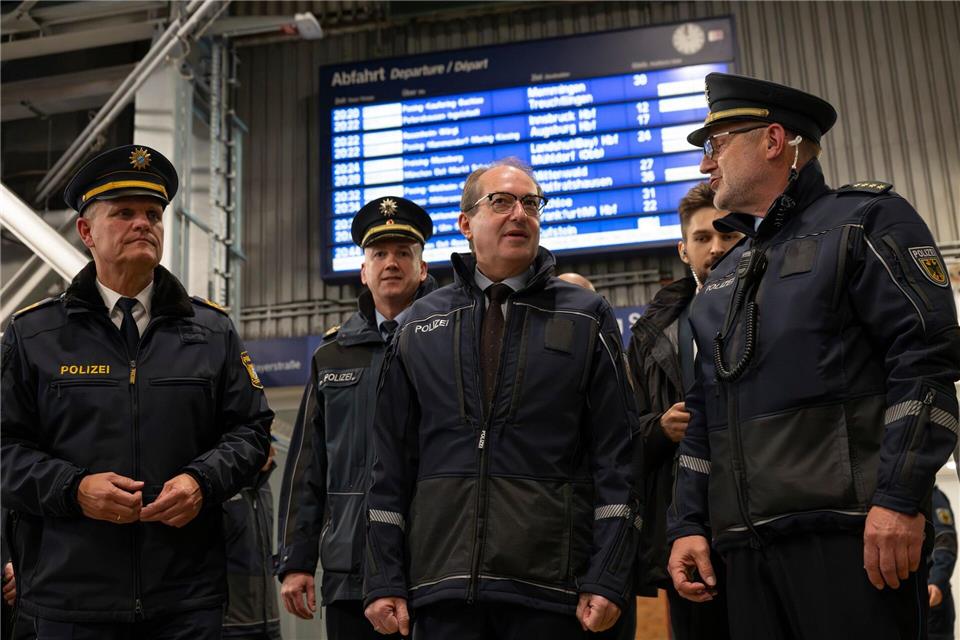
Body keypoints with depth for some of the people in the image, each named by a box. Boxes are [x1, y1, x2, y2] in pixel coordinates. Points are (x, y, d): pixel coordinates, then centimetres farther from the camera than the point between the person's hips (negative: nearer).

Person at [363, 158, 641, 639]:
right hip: (441, 581, 2)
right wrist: (384, 581, 3)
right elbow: (392, 460, 8)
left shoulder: (587, 316, 5)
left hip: (549, 587, -1)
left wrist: (607, 579, -7)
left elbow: (615, 455, 0)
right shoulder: (419, 324, 10)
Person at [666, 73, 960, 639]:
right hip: (747, 546, 6)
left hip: (853, 533, -6)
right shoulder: (722, 281, 23)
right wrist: (688, 524, 13)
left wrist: (900, 499, -17)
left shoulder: (866, 220, 3)